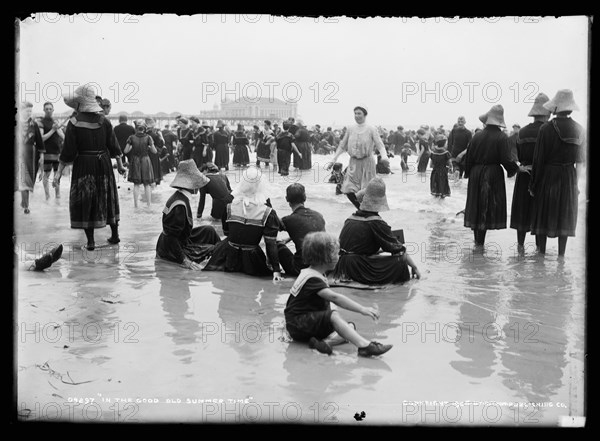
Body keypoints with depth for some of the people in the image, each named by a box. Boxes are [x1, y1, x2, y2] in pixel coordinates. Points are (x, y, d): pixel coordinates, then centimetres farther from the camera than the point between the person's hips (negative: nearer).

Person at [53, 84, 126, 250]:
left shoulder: (75, 122, -11)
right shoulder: (103, 120, -1)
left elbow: (68, 151, -10)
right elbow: (113, 145, 3)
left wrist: (59, 171, -4)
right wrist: (119, 164, 14)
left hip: (83, 165, -4)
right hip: (103, 163, 4)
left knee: (84, 203, 5)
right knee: (107, 199, 16)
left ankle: (90, 241, 4)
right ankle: (115, 235, 24)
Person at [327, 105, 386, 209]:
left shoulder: (371, 129, -4)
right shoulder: (350, 129, 6)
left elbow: (380, 145, -9)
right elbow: (342, 146, 13)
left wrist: (384, 156, -29)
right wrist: (333, 160, 10)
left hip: (367, 162, -3)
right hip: (353, 163, 3)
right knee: (348, 190, -4)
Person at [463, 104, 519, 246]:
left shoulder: (477, 135, 0)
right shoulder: (502, 137, -10)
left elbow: (469, 156, 3)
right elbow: (506, 159, -14)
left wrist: (468, 173, 16)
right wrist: (515, 169, 4)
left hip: (476, 173, 3)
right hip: (493, 175, -3)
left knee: (476, 206, 12)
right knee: (488, 207, 4)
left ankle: (477, 240, 17)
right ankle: (480, 241, 1)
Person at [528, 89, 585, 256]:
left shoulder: (546, 128, -11)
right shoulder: (579, 129, -1)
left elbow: (538, 159, -9)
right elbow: (580, 161, 2)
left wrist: (533, 184, -2)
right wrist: (576, 183, 12)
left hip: (548, 175, -3)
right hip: (569, 175, 3)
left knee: (543, 214, 9)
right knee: (565, 216, 11)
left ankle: (541, 253, 11)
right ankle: (561, 255, 13)